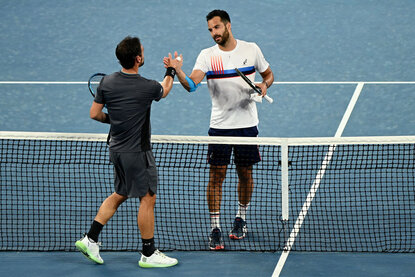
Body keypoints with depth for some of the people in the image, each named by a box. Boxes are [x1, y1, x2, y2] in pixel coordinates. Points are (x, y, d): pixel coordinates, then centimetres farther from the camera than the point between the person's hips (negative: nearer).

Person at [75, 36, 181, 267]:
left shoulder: (107, 82, -4)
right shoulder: (147, 87, -17)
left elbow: (95, 114, 3)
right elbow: (165, 90, 7)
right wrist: (171, 70, 26)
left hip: (117, 150, 7)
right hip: (137, 151, -7)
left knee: (119, 195, 20)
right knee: (148, 198, 3)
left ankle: (90, 239, 17)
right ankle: (149, 254, 9)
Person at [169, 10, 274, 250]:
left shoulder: (251, 49, 1)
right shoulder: (207, 56, -3)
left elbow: (268, 74, 14)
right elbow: (192, 84, -17)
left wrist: (264, 85, -8)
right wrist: (177, 71, -37)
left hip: (247, 124, 1)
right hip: (219, 126, -1)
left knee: (245, 173, 10)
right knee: (217, 175, -4)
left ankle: (242, 217, 32)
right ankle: (215, 228, 1)